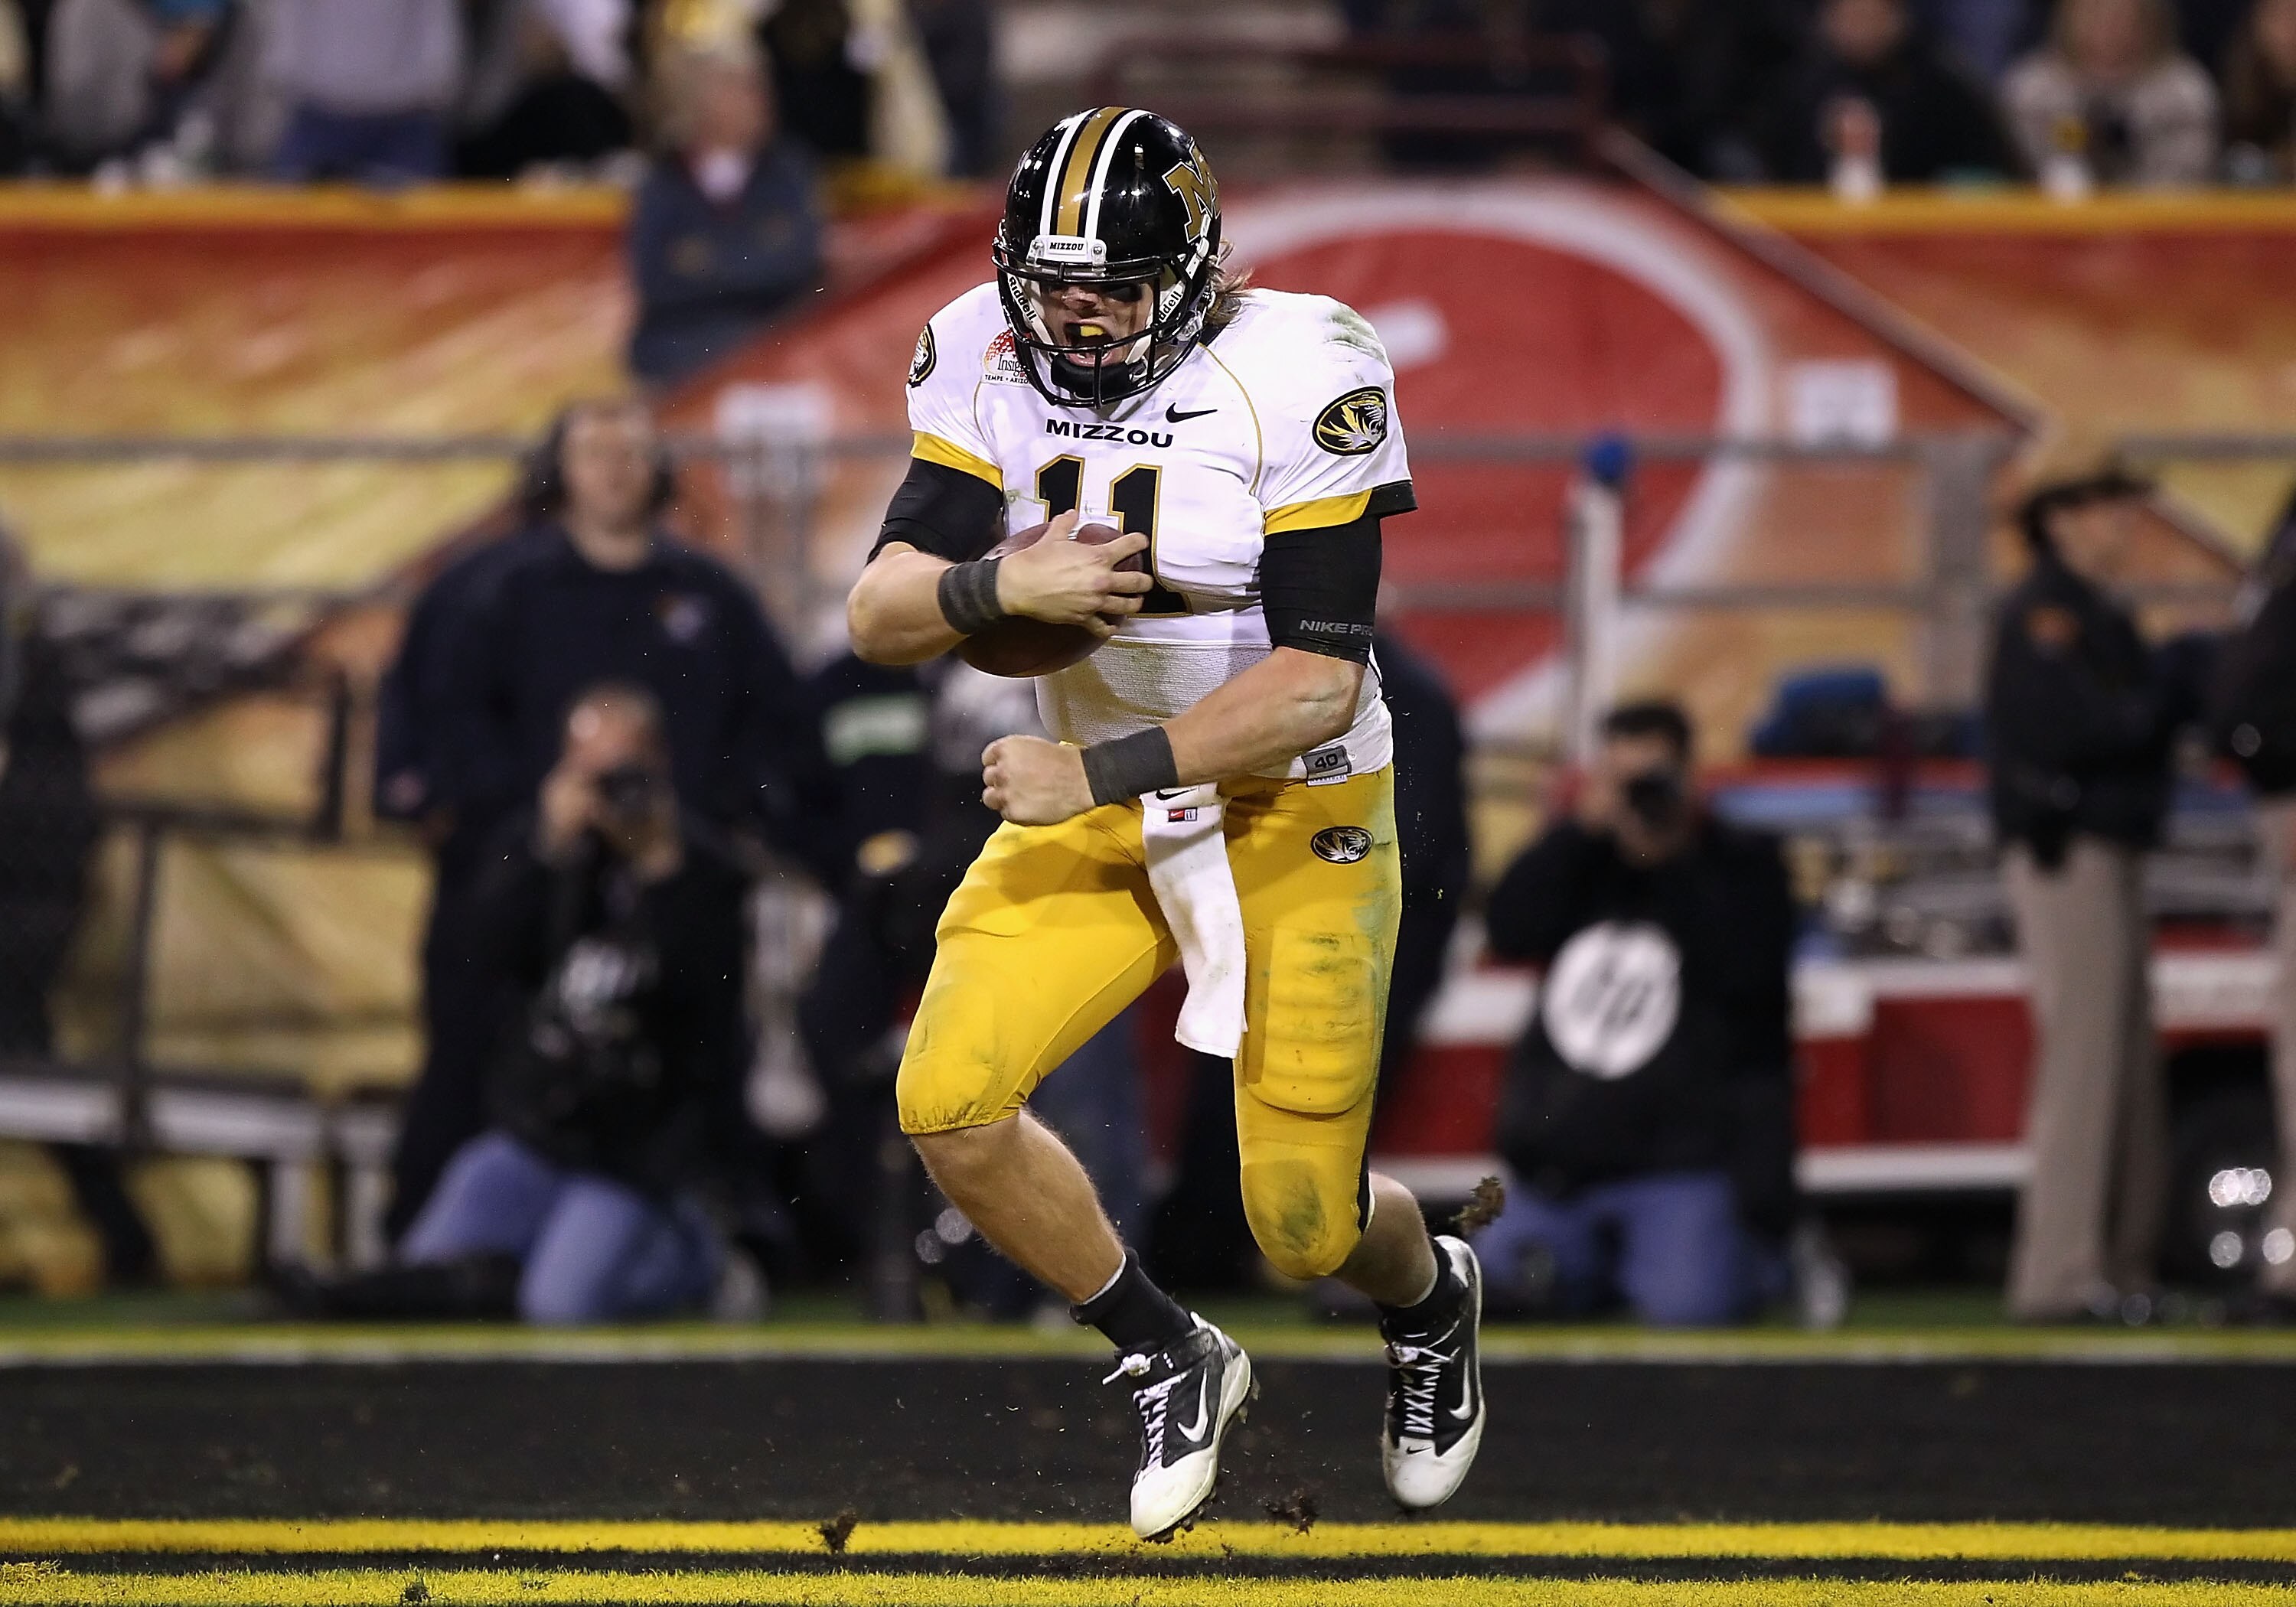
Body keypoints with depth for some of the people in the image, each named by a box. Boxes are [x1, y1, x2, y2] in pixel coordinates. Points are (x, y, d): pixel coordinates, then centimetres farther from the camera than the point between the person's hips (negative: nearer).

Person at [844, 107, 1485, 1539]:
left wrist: (1100, 771, -29)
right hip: (1095, 808, 4)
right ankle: (1173, 1365, 11)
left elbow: (1319, 681, -24)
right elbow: (879, 615, -9)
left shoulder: (1294, 379, -22)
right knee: (950, 1106, -14)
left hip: (1293, 817, -4)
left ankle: (1432, 1302, 37)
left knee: (1305, 1226, -3)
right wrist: (996, 584, -30)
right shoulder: (990, 363, -7)